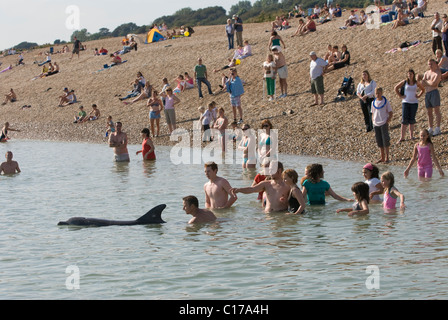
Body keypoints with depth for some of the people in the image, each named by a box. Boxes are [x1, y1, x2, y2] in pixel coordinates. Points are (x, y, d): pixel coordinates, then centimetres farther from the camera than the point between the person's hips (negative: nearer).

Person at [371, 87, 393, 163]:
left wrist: (387, 121, -9)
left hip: (384, 124, -4)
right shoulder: (373, 102, 8)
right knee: (379, 142, 8)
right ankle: (382, 157, 16)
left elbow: (391, 113, 0)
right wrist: (373, 122, 7)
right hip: (376, 125, 4)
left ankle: (386, 157, 0)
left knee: (385, 141, -6)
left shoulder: (386, 102, -3)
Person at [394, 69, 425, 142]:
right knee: (404, 120, -6)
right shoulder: (404, 82, -1)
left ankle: (411, 135, 15)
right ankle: (402, 137, -5)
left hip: (414, 102, 1)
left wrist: (418, 96, 6)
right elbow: (396, 88, 8)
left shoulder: (416, 83, 4)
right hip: (406, 102, -1)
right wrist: (400, 96, 2)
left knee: (412, 119, 4)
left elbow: (423, 89, 19)